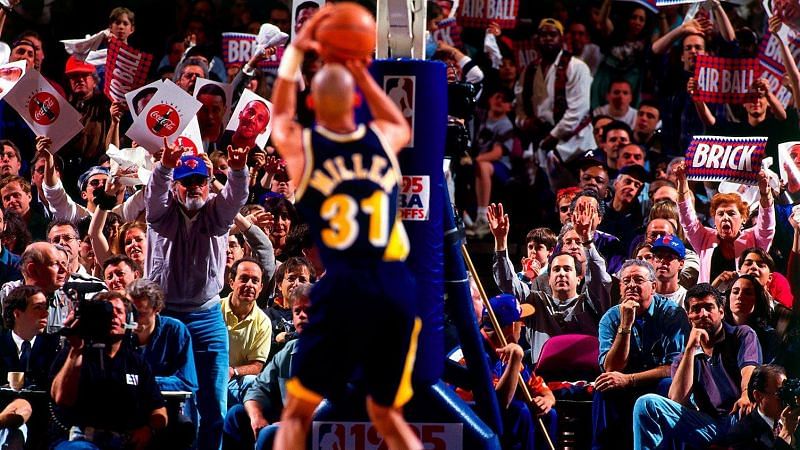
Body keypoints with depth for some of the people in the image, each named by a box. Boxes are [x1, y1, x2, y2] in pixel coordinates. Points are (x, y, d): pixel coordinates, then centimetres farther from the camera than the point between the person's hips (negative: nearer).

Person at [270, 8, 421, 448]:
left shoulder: (299, 146, 3)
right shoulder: (382, 138, 8)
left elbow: (279, 114, 29)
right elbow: (402, 127, 36)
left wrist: (295, 51, 33)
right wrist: (363, 77, 35)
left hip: (339, 289, -2)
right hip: (394, 288, 2)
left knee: (297, 412, 10)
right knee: (387, 414, 17)